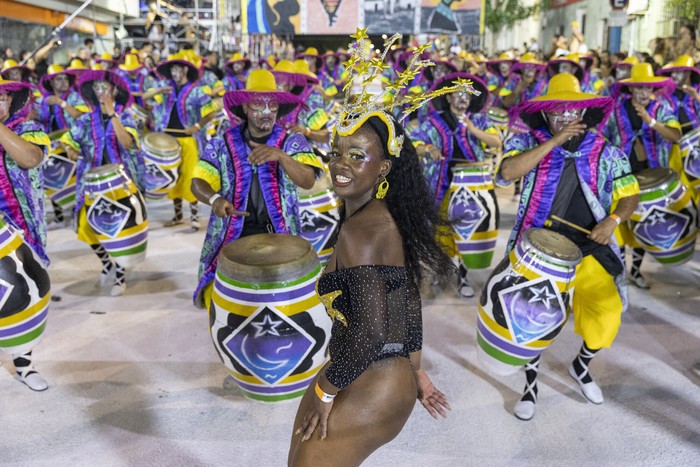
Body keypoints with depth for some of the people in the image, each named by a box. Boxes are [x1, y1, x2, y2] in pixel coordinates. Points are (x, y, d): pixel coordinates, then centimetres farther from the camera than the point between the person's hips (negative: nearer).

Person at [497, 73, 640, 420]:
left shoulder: (605, 152, 1)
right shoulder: (529, 142, -4)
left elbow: (630, 195, 6)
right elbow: (507, 173, -23)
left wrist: (613, 219, -15)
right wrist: (554, 141, -22)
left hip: (587, 251, 1)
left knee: (607, 314, -10)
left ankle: (581, 366, 24)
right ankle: (531, 383, 29)